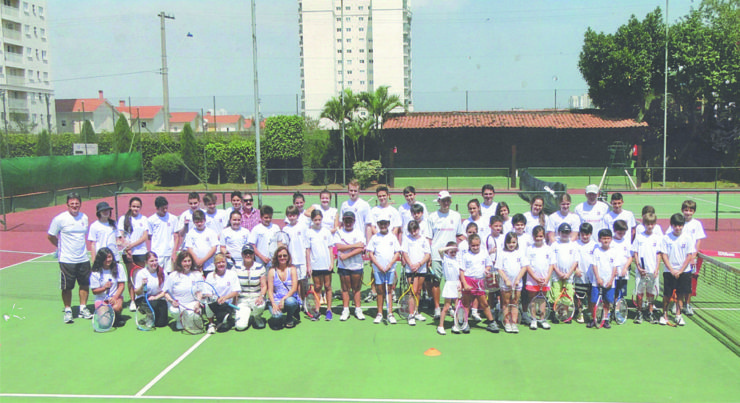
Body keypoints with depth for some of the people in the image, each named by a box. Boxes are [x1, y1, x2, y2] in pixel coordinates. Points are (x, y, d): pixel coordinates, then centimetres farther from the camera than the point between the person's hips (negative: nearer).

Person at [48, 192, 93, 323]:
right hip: (66, 260, -4)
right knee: (67, 287, 2)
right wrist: (61, 246, 8)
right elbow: (50, 236, 1)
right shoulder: (60, 219, -8)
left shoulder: (84, 217, 7)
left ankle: (83, 309, 23)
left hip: (83, 259, 4)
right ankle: (68, 311, 18)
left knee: (85, 284, 9)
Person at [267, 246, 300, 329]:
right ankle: (277, 321, 9)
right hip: (276, 300, 0)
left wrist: (284, 299, -20)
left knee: (290, 302, -36)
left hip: (290, 298, 0)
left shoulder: (292, 268, 3)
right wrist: (274, 304, -17)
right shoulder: (272, 271, 4)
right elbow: (270, 290, -1)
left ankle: (290, 319, -2)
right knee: (277, 315, -32)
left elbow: (294, 288, -6)